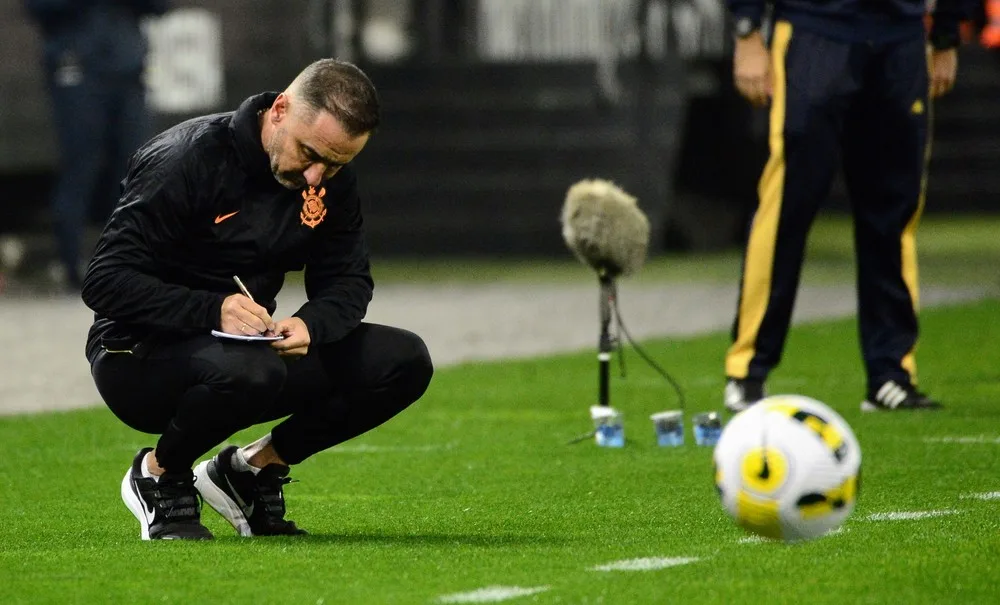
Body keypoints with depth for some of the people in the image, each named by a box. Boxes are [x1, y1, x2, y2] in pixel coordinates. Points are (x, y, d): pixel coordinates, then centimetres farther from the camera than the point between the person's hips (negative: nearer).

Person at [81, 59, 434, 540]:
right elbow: (105, 281, -24)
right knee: (245, 371, -40)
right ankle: (160, 473, -8)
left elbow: (347, 282, 2)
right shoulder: (187, 159, -21)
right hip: (140, 360, -7)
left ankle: (251, 469, 7)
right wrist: (213, 311, -37)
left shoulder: (332, 179, -1)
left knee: (405, 361, -8)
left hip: (250, 346, 7)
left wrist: (310, 325, -23)